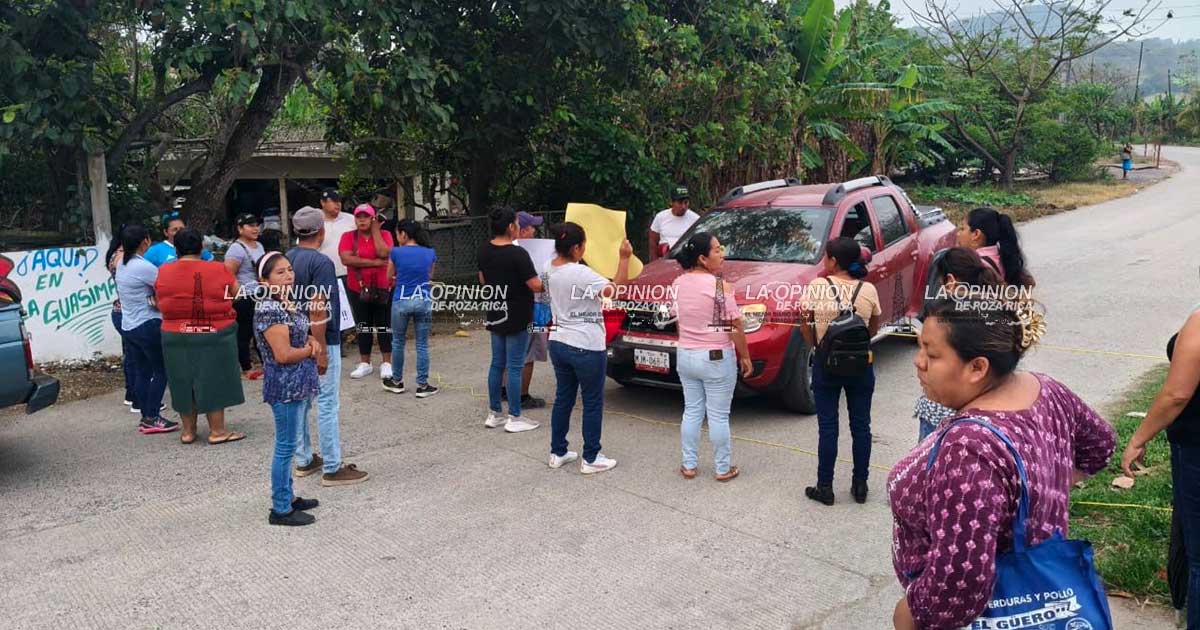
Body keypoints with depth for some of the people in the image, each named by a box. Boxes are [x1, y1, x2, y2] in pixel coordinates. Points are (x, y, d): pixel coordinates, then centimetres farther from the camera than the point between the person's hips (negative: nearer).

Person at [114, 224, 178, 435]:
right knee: (161, 371, -1)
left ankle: (146, 417, 13)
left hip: (129, 326, 9)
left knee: (142, 373, 11)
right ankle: (152, 417, -2)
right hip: (148, 325, -9)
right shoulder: (143, 267, -17)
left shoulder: (122, 264, 10)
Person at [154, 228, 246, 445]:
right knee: (213, 380, 6)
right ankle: (217, 431, 11)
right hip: (214, 336, -2)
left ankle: (188, 431, 22)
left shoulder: (163, 272, -3)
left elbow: (160, 304, 8)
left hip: (176, 337, 3)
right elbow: (236, 294, 0)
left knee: (184, 382, 13)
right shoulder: (218, 270, -10)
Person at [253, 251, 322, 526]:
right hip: (285, 386, -9)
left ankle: (287, 496, 31)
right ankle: (280, 510, 9)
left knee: (287, 444, 18)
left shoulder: (288, 303, 8)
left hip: (299, 383, 9)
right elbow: (284, 354, -25)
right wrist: (310, 350, -8)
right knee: (286, 447, -1)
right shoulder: (268, 309, -20)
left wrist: (312, 341, 0)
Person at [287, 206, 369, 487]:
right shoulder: (320, 262, -18)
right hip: (320, 342, -9)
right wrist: (321, 350, -20)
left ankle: (304, 460, 25)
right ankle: (332, 468, 3)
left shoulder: (288, 259, 8)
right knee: (328, 404, -2)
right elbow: (317, 310, -23)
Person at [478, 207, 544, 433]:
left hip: (494, 316, 7)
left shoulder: (484, 251, 3)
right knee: (514, 367, 0)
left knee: (497, 364, 15)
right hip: (517, 318, -7)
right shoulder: (518, 254, -20)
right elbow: (535, 285, -20)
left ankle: (493, 414, 22)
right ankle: (514, 418, 7)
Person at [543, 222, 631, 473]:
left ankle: (558, 453, 27)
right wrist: (624, 258, -20)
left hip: (558, 343, 8)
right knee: (593, 403, 6)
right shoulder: (581, 274, -22)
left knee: (563, 398, 18)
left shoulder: (550, 268, 1)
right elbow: (614, 289, -26)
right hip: (586, 347, -8)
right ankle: (591, 459, 13)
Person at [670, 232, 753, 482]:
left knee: (691, 411, 16)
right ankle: (722, 469, 17)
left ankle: (688, 465, 22)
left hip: (685, 356, 6)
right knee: (718, 416, 6)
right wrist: (745, 357, -2)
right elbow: (735, 328, -14)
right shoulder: (719, 286, -18)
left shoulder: (678, 283, 0)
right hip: (717, 358, -5)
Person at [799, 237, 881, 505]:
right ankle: (860, 485, 22)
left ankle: (825, 487, 14)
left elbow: (805, 326, -3)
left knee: (827, 427, 7)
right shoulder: (868, 290, -5)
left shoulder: (816, 287, -10)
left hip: (826, 363, -1)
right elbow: (874, 329, 6)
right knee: (861, 425, 12)